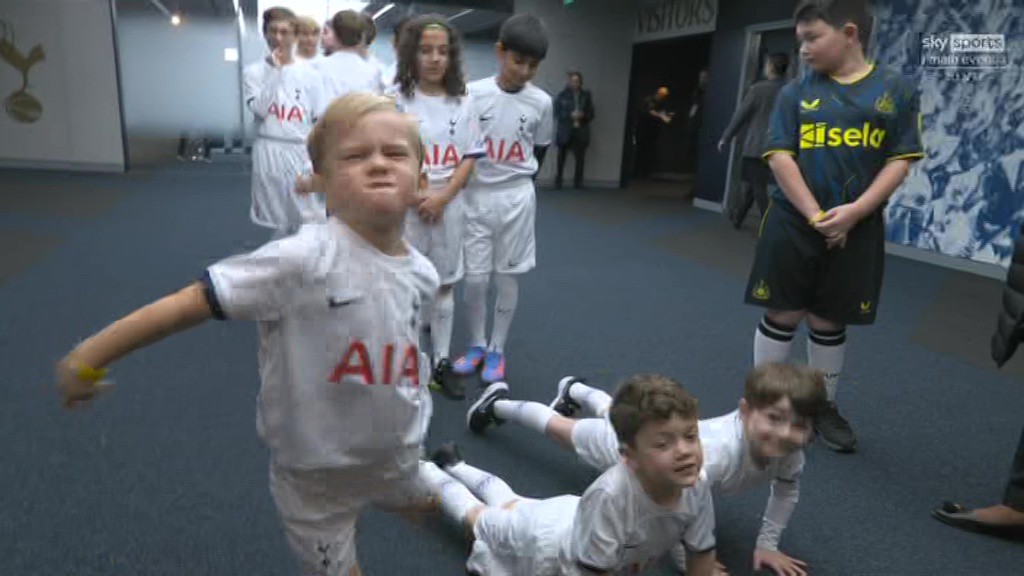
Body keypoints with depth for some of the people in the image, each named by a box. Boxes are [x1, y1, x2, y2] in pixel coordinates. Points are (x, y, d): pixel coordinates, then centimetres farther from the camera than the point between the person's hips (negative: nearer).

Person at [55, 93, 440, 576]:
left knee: (417, 506, 33)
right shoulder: (303, 260, -30)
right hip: (315, 469, -5)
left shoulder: (421, 273, -11)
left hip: (395, 454, 6)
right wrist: (88, 358, -19)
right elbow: (191, 302, -25)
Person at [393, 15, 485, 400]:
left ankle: (441, 362, 22)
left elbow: (470, 157, 2)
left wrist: (441, 198, -11)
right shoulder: (396, 99, -4)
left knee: (444, 285, 10)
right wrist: (415, 196, -14)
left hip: (448, 205, 3)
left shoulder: (462, 103, 4)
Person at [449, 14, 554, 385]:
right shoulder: (472, 94, -6)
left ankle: (496, 350, 21)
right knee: (474, 278, 2)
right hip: (475, 197, -1)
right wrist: (460, 187, 4)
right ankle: (476, 345, 23)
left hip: (516, 199, 1)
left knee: (507, 277, 7)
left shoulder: (541, 102, -1)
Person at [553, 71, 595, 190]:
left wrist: (583, 115, -12)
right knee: (561, 158, 2)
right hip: (565, 132, -2)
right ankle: (558, 182, 12)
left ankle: (578, 182, 8)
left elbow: (591, 113, 9)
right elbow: (557, 113, -2)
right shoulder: (563, 95, 0)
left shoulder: (586, 95, 8)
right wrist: (570, 115, -15)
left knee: (579, 158, -1)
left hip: (581, 132, 2)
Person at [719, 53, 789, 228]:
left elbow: (740, 116, -6)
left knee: (758, 188, 3)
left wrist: (725, 138, 5)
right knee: (752, 184, 18)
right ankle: (736, 217, 32)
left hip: (755, 147, -5)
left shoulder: (758, 89, -10)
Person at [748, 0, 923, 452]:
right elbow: (779, 157, -6)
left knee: (829, 322, 10)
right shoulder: (795, 92, 1)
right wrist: (815, 216, -13)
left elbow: (900, 161, -1)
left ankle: (823, 406, 26)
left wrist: (854, 212, -14)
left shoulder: (895, 90, 2)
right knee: (783, 315, 4)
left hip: (857, 230, 1)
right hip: (792, 225, 0)